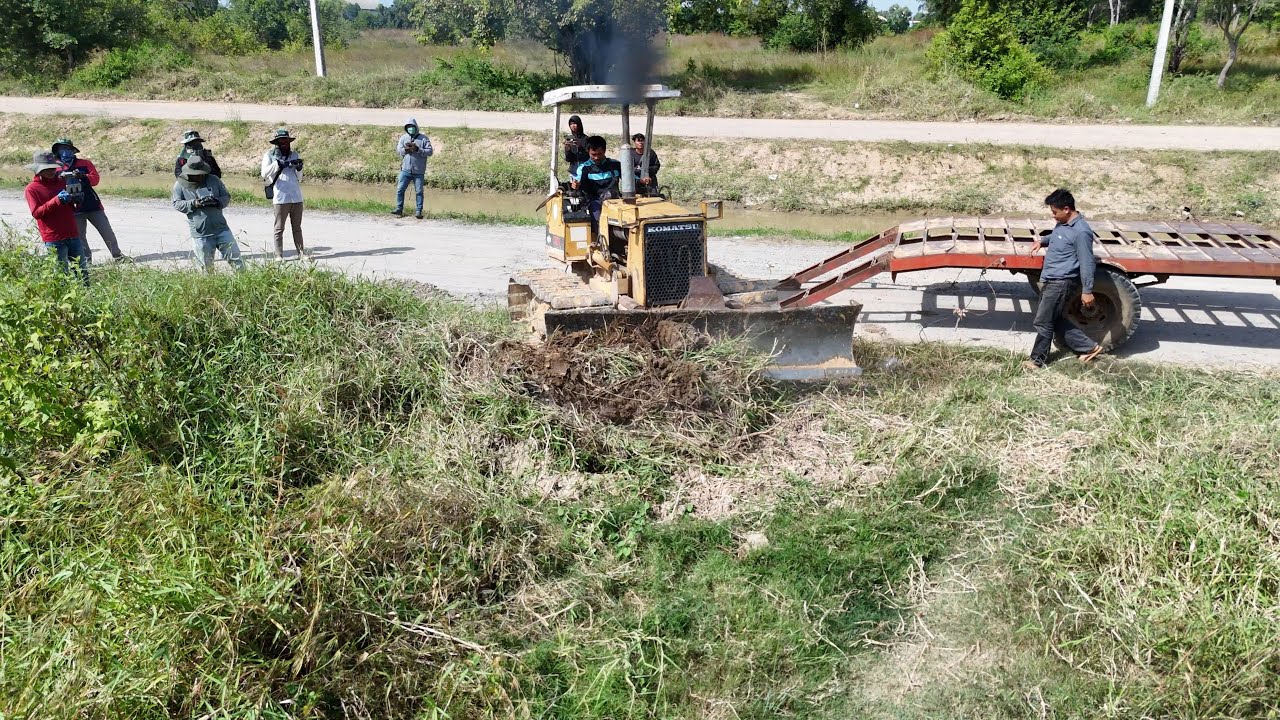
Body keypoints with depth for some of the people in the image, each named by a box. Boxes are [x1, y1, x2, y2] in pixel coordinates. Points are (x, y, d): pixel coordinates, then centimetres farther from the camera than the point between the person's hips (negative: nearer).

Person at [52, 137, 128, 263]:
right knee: (79, 235, 5)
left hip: (92, 204, 0)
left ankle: (117, 255, 12)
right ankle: (86, 259, 14)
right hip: (74, 208, 0)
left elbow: (96, 178, -5)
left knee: (107, 231, 2)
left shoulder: (85, 163, 6)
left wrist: (83, 176, -23)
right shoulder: (56, 169, 4)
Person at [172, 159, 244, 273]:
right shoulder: (180, 185, 1)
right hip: (201, 235, -2)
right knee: (207, 267, 5)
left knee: (236, 259, 2)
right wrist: (194, 204, -17)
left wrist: (217, 202, -14)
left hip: (221, 229, 2)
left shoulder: (213, 179, 6)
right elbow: (177, 204, 0)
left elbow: (227, 196, 8)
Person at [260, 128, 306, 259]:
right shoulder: (269, 155, 3)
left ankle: (301, 252, 16)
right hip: (280, 197, -3)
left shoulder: (295, 155, 12)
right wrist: (277, 163, -20)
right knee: (279, 228, 2)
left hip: (297, 197, 3)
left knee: (297, 227, 10)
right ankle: (279, 255, 6)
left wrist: (299, 169, -6)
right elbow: (264, 174, -10)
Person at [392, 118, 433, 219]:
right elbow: (398, 150, 5)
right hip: (405, 170, 3)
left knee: (419, 191, 2)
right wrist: (405, 150, -16)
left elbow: (430, 151, -6)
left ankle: (419, 212, 8)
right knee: (400, 189, 0)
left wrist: (417, 149, -18)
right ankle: (399, 209, 9)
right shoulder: (403, 138, 11)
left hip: (419, 171, -3)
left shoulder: (424, 138, 1)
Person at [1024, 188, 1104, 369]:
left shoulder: (1081, 232, -20)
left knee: (1043, 322, -1)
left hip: (1062, 283, -10)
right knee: (1055, 320, 16)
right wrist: (1043, 241, 15)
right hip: (1051, 281, 10)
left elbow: (1087, 263, -20)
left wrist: (1087, 291, -19)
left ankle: (1038, 360, 13)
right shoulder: (1062, 224, 8)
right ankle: (1089, 347, 25)